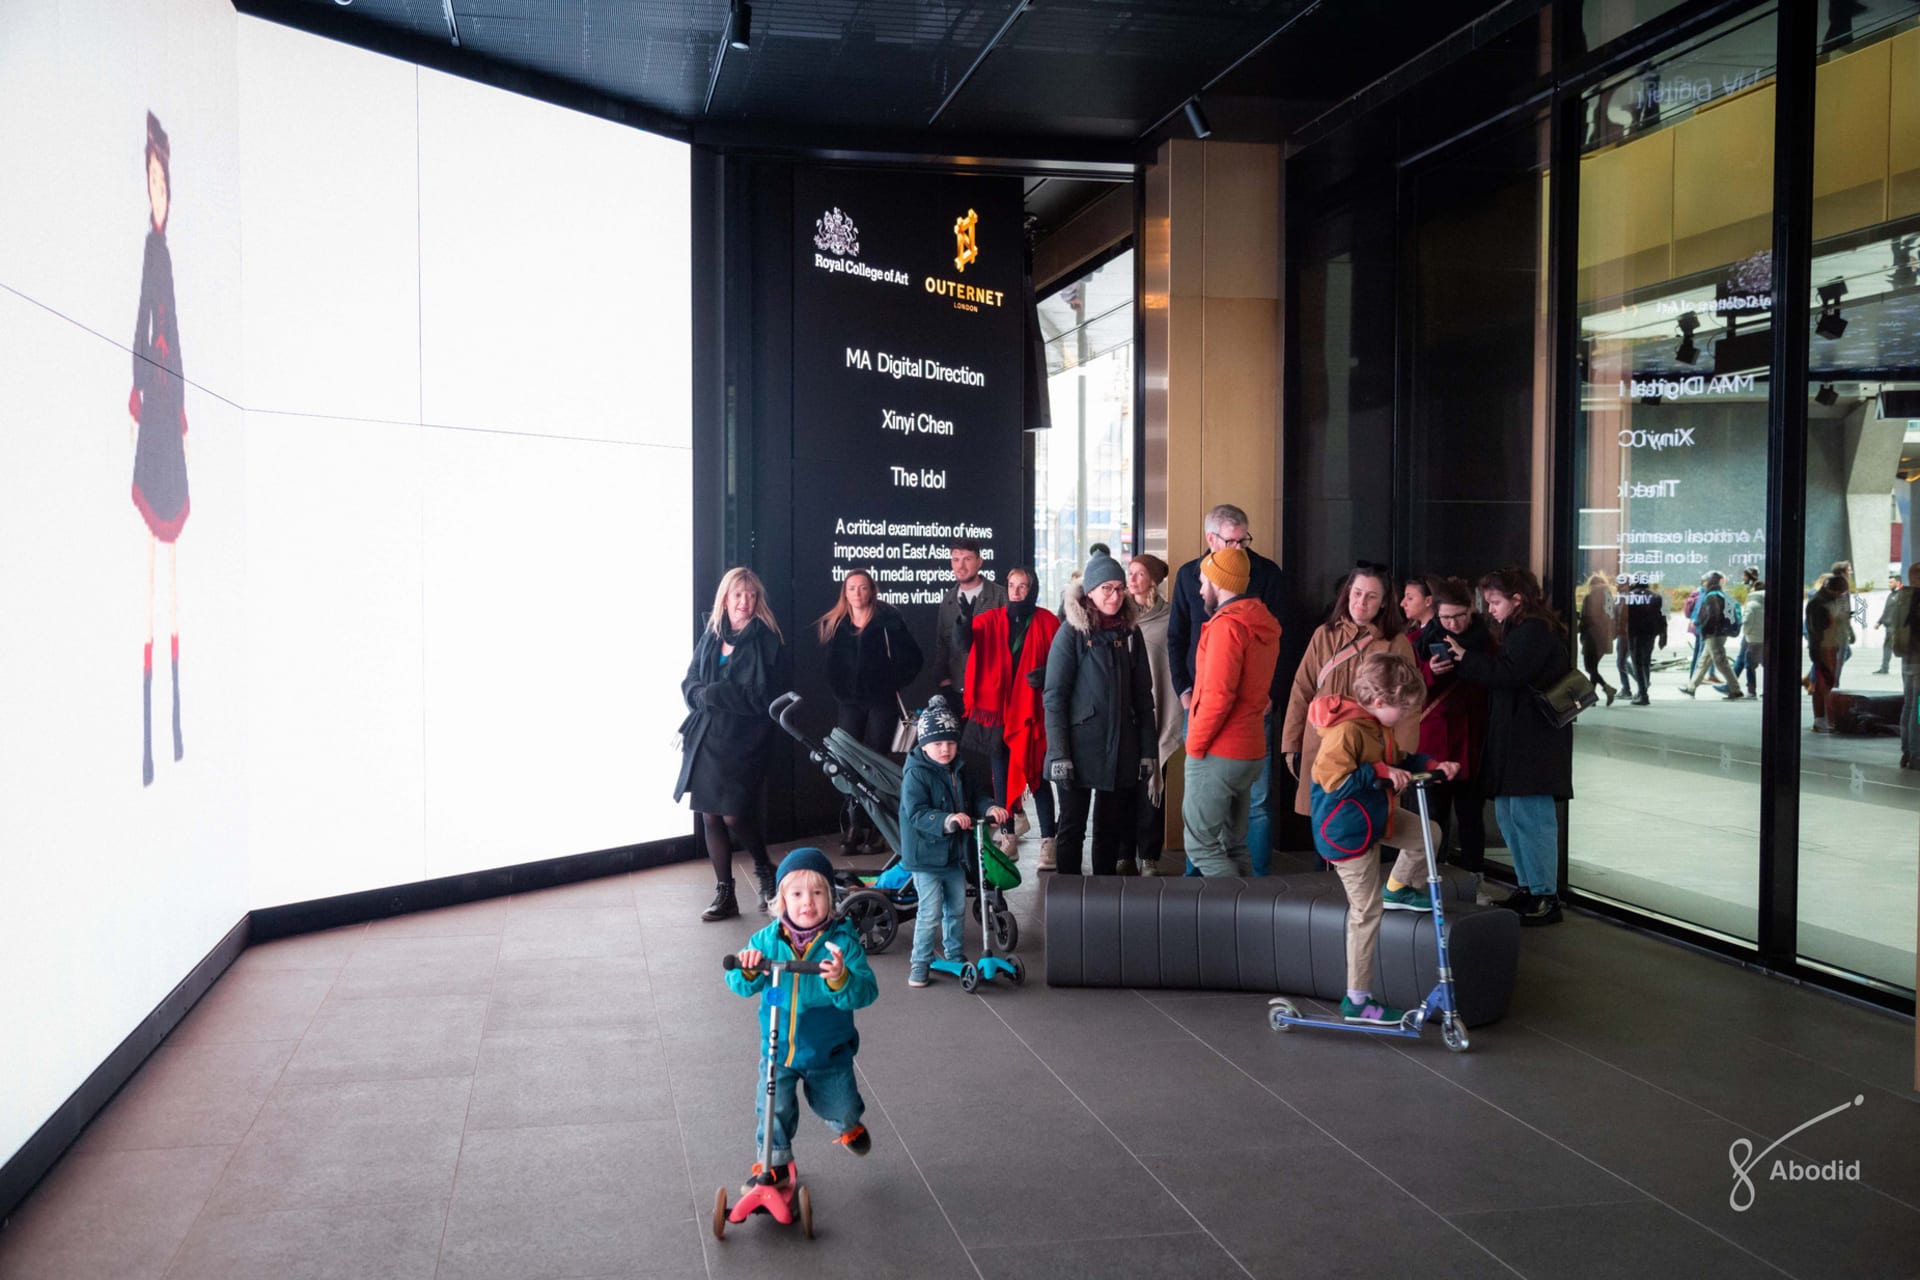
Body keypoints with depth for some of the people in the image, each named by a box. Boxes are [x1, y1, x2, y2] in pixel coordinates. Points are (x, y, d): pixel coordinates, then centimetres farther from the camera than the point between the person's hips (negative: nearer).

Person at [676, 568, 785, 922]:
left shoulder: (765, 640, -6)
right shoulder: (711, 636, 10)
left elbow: (760, 696, -14)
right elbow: (690, 684, 9)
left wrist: (712, 693, -13)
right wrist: (702, 694, -13)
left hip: (742, 742, -5)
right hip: (705, 740, 5)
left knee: (734, 815, -6)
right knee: (710, 816, 6)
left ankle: (765, 870, 23)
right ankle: (724, 894, 18)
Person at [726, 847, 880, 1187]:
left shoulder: (843, 942, -16)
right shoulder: (767, 940, -9)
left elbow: (865, 992, -24)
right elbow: (741, 986, -7)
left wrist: (842, 980, -45)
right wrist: (748, 971, -29)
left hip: (829, 1050, -1)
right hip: (777, 1047, 1)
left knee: (841, 1107, 13)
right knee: (772, 1108, 3)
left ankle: (849, 1127, 49)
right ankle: (776, 1163, 29)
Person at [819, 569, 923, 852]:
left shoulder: (887, 621, -2)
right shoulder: (833, 625, 8)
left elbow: (912, 656, -1)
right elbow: (830, 666, 14)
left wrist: (895, 682, -3)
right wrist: (837, 690, 4)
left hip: (881, 702, -3)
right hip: (849, 703, 3)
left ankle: (873, 829, 0)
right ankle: (854, 827, 1)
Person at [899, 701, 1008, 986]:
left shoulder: (957, 772, 8)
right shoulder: (916, 775, -17)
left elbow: (972, 798, 11)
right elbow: (917, 813, -26)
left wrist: (990, 808, -12)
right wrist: (948, 820, -40)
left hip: (954, 855, 7)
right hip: (926, 856, -7)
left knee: (957, 909, 16)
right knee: (930, 913, -6)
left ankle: (954, 954, 33)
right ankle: (919, 962, 6)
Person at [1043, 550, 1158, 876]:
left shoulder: (1129, 633, 8)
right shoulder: (1072, 633, -5)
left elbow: (1143, 695, 10)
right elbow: (1053, 697, -8)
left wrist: (1149, 749, 4)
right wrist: (1058, 753, -15)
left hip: (1121, 750, 4)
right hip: (1080, 748, -4)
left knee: (1110, 829, 11)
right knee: (1072, 828, 3)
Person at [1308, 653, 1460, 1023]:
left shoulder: (1378, 726, 3)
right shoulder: (1346, 731, -28)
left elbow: (1397, 764, 17)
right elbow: (1334, 780, -33)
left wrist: (1432, 765, 5)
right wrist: (1379, 771, -30)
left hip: (1374, 817, 9)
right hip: (1347, 831, -9)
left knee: (1428, 833, 13)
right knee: (1366, 911, -2)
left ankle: (1399, 889, 36)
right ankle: (1357, 999, 8)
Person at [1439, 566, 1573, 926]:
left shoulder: (1536, 632, -13)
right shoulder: (1518, 631, 19)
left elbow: (1508, 673, -22)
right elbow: (1500, 673, 16)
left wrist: (1466, 658, -14)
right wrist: (1466, 661, 2)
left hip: (1534, 744, -11)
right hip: (1514, 740, 11)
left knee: (1530, 815, -7)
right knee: (1507, 813, 14)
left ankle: (1546, 897, 0)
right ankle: (1529, 889, 24)